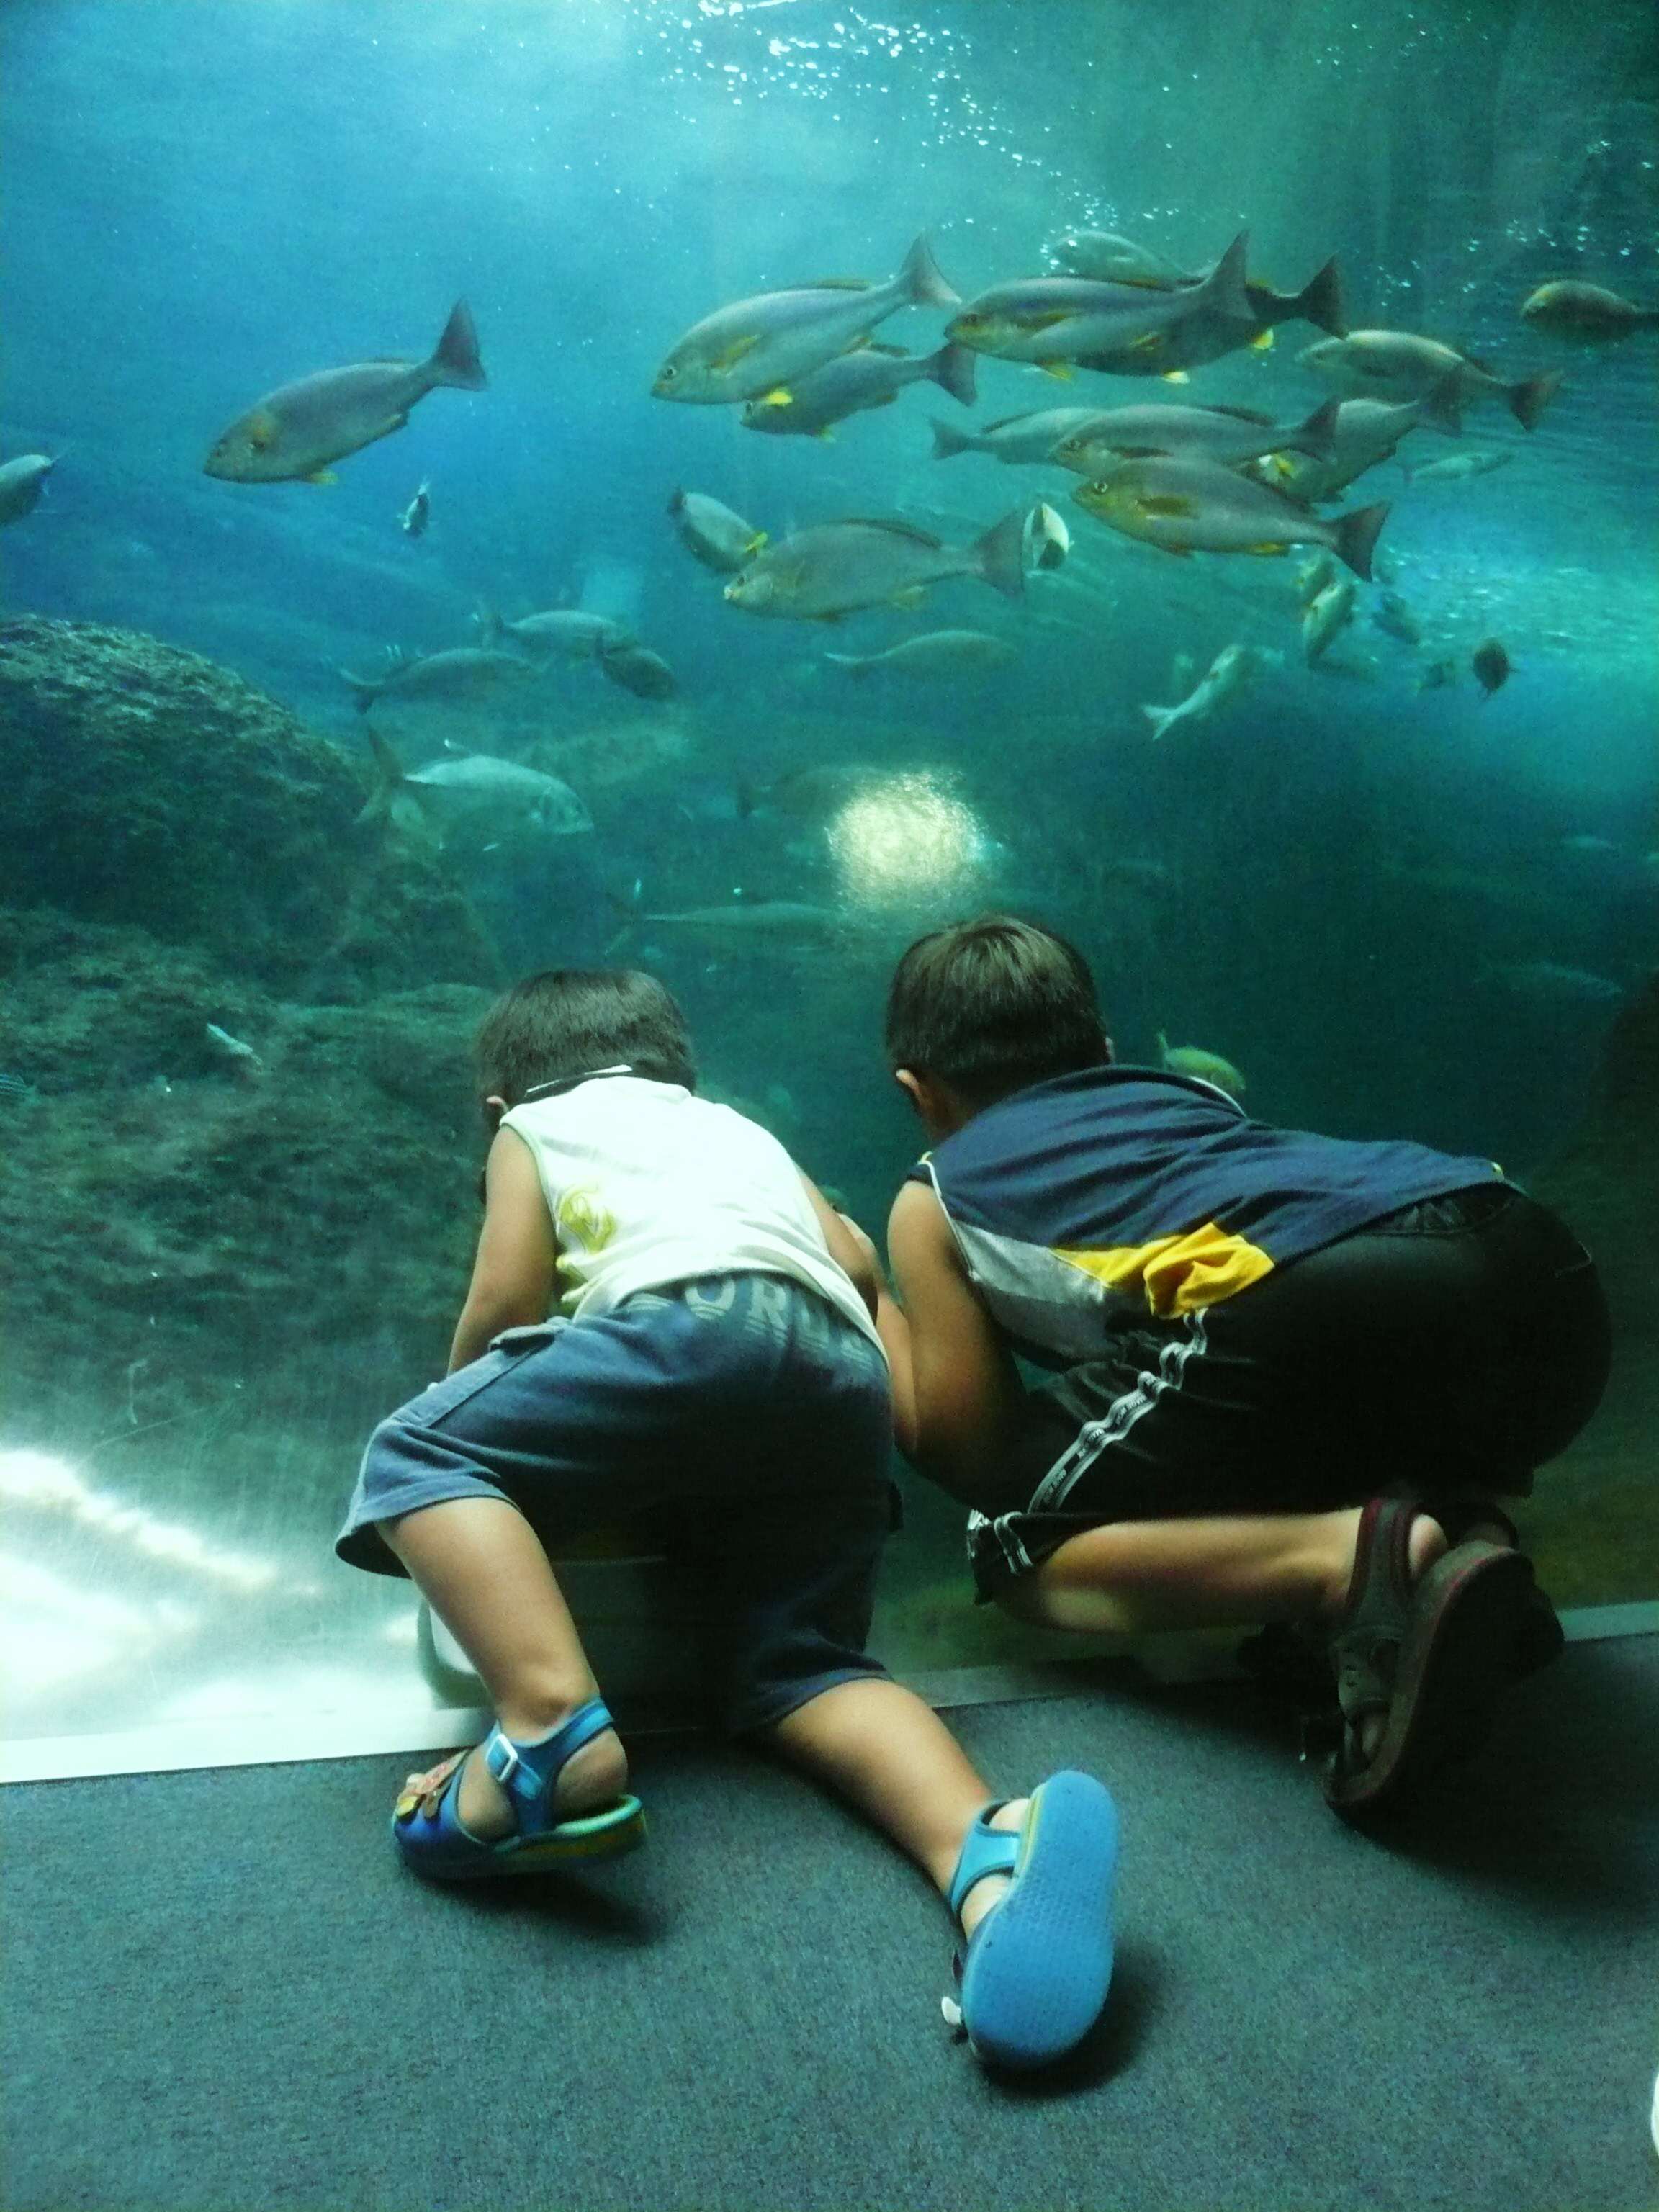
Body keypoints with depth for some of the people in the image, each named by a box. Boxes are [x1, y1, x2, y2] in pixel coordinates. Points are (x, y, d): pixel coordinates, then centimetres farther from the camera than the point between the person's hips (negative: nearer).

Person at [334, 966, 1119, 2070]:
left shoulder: (534, 1126, 26)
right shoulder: (744, 1131, 41)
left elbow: (507, 1298, 11)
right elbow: (855, 1262, 30)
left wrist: (458, 1401, 31)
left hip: (695, 1325, -5)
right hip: (847, 1373, 6)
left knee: (413, 1455, 0)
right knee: (799, 1665, 7)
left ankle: (555, 1732, -27)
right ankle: (991, 1847, -24)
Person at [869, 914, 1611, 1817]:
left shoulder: (933, 1200, 23)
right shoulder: (1180, 1088, 36)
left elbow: (968, 1452, 22)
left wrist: (868, 1306, 38)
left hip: (1329, 1305, -6)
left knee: (1016, 1541, 15)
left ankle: (1349, 1558, -10)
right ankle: (1449, 1526, 8)